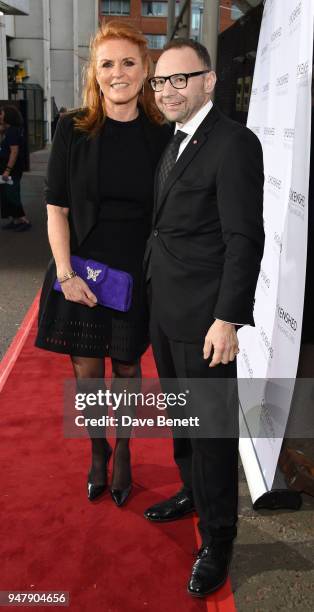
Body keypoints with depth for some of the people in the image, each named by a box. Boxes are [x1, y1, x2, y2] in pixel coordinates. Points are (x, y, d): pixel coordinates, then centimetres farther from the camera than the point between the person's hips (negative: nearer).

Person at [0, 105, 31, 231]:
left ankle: (24, 220, -2)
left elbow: (14, 151, -24)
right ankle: (15, 220, 18)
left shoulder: (12, 131, -16)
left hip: (12, 170, -10)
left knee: (10, 195, -6)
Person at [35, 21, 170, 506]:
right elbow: (56, 208, -4)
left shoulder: (161, 135, -3)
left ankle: (123, 453, 36)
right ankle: (97, 452, 34)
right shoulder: (73, 129, -5)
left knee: (127, 367, 14)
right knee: (87, 369, 10)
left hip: (136, 275, 0)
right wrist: (66, 275, -12)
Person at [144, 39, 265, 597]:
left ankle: (217, 539, 21)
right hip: (165, 313, 8)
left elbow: (245, 240, -19)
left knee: (211, 428, 4)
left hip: (204, 319, -8)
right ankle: (192, 494, 43)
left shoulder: (234, 144, -14)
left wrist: (228, 319, -23)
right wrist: (154, 294, 12)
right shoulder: (173, 144, 14)